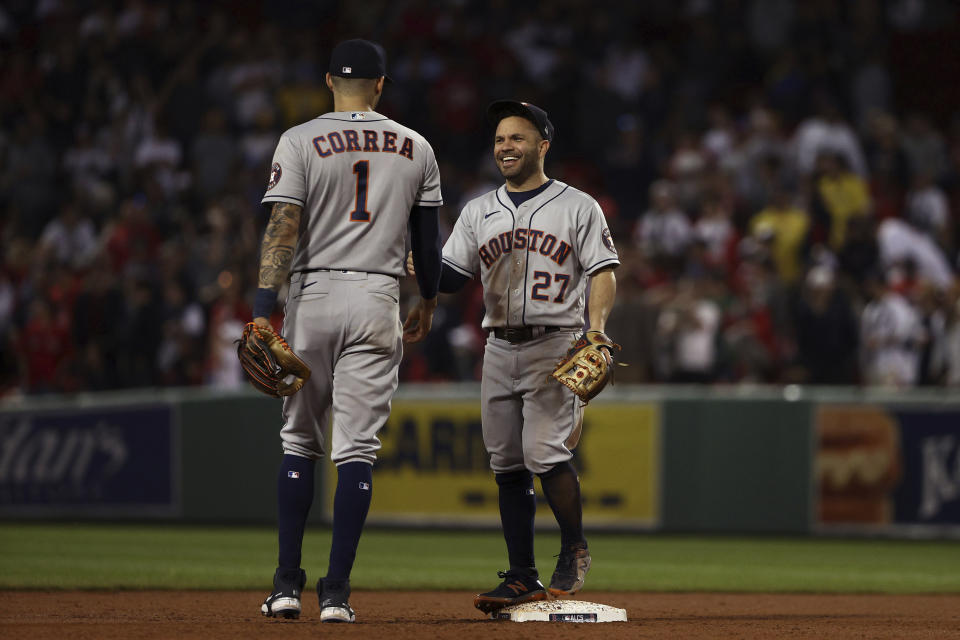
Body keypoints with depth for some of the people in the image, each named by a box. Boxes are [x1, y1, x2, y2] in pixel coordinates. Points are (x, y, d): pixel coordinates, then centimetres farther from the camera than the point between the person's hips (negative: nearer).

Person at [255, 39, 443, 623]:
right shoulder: (416, 148, 6)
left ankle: (288, 584, 8)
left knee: (299, 441, 11)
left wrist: (264, 307, -16)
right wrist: (429, 300, 28)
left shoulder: (301, 141, -2)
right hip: (379, 301, 1)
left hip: (313, 296, -1)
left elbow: (284, 226, -12)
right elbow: (428, 238, 12)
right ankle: (337, 591, -7)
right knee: (357, 449, -1)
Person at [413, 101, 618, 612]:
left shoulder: (577, 207, 3)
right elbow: (450, 277, 10)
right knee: (507, 465, 4)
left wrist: (596, 329, -17)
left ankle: (574, 549, 3)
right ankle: (523, 577, 9)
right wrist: (418, 265, -10)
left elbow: (603, 271, -3)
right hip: (499, 349, 5)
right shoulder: (479, 212, 14)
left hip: (555, 344, -5)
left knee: (545, 451, -17)